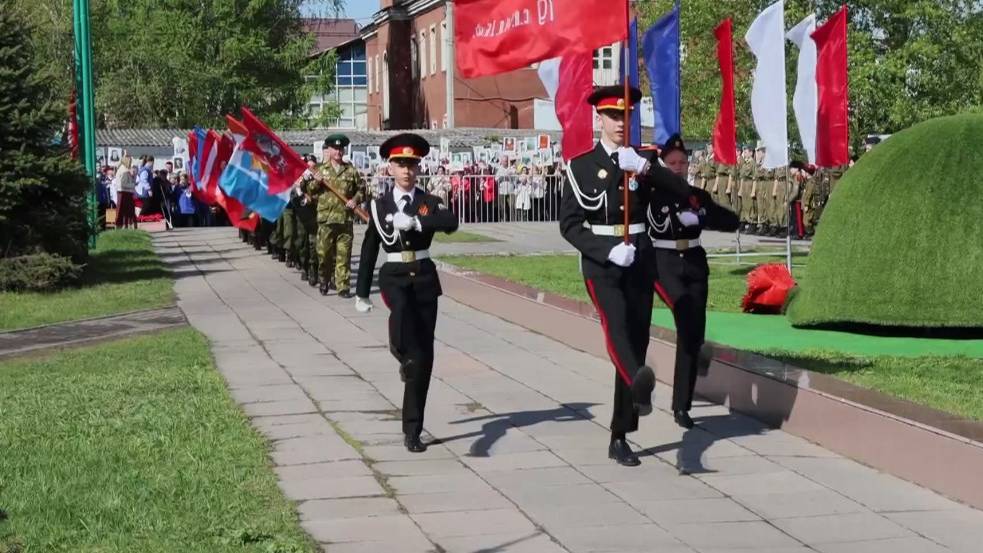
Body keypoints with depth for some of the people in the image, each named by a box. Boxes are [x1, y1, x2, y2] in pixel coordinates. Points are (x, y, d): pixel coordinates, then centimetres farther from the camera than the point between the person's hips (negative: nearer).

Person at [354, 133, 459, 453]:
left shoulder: (430, 202, 4)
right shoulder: (379, 205, 5)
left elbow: (452, 223, -18)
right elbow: (369, 251, 10)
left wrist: (415, 221, -29)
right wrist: (362, 293, 11)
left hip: (424, 278, 1)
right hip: (394, 278, -1)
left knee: (423, 357, 2)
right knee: (401, 313, -41)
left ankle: (413, 431, 10)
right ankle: (405, 358, -13)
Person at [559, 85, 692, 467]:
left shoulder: (642, 161, 10)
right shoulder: (581, 164, 1)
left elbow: (682, 190, -7)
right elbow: (569, 224, -4)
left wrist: (646, 167, -23)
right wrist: (608, 250, -18)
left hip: (640, 260, 3)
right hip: (601, 263, -3)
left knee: (636, 341, 3)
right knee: (615, 323, -30)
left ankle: (620, 438, 11)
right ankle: (639, 385, -58)